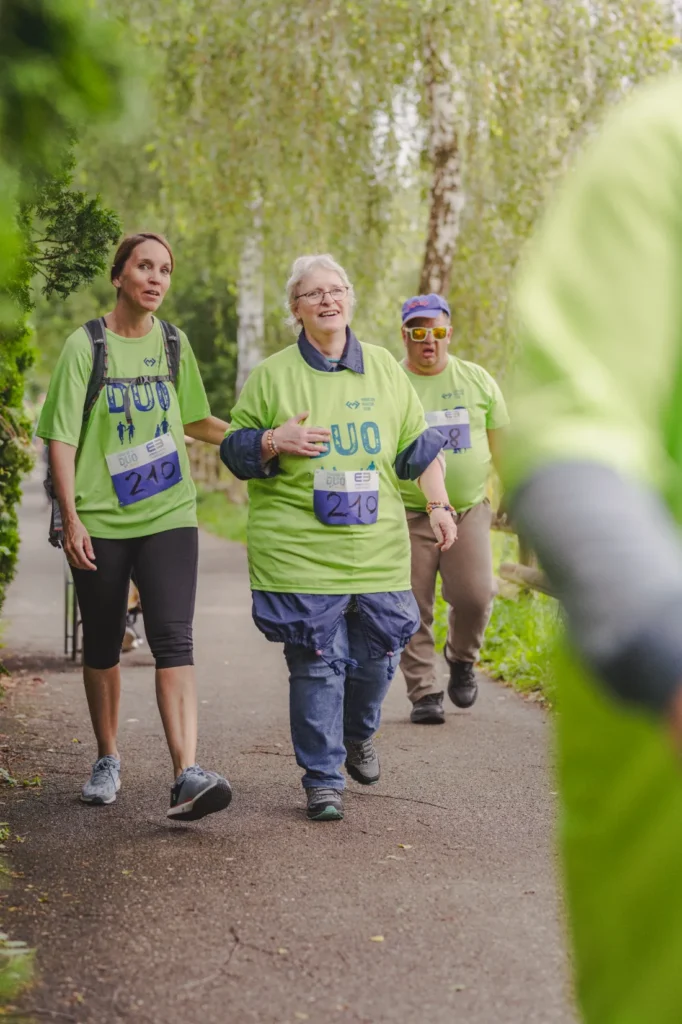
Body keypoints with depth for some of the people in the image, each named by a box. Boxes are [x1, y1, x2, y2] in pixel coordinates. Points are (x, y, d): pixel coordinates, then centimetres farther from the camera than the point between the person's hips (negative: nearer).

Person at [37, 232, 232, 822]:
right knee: (103, 645, 10)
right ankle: (108, 761, 28)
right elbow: (62, 437, -5)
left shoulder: (174, 343, 9)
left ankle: (187, 774, -22)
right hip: (100, 522, -1)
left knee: (173, 639, -13)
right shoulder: (86, 346, -2)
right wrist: (71, 516, -13)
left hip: (169, 516, 2)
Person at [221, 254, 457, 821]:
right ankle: (323, 779, 7)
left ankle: (358, 736, 36)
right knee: (316, 663, -3)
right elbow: (235, 450, 6)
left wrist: (439, 505, 7)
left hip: (378, 546, 3)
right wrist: (274, 441, -14)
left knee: (378, 653, 7)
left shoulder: (383, 366, 11)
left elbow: (418, 444, 15)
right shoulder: (272, 375, 3)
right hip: (300, 549, -3)